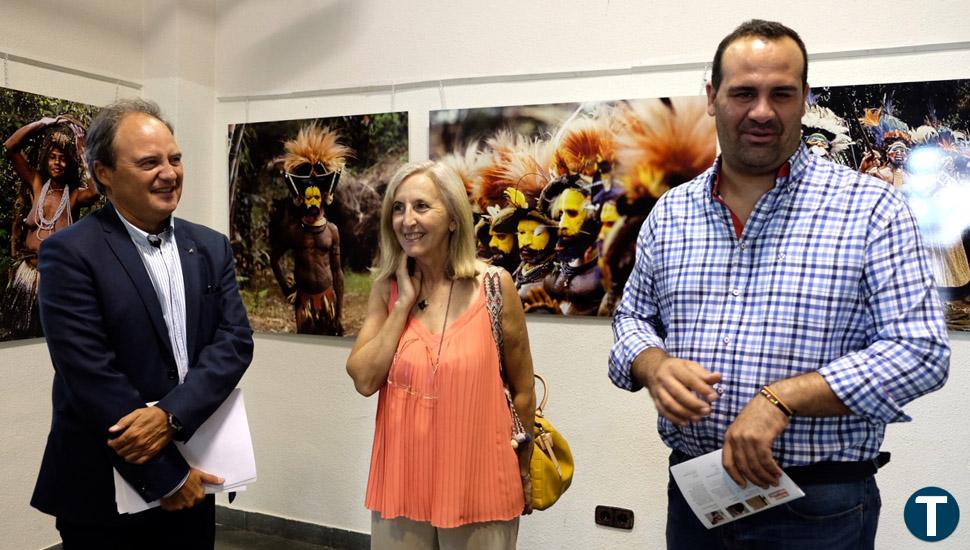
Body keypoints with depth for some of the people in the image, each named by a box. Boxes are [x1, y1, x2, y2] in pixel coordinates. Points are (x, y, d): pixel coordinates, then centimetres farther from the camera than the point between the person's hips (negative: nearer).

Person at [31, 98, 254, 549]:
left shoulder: (211, 248, 4)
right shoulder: (70, 254, -12)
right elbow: (91, 378, -18)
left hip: (191, 482, 5)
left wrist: (170, 415, -19)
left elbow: (235, 341, -4)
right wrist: (166, 477, -15)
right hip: (104, 491, -4)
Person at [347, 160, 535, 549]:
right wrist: (405, 301, -11)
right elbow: (364, 380, -8)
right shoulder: (387, 288, 1)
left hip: (478, 485, -2)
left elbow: (522, 391, 0)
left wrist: (523, 475, 9)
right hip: (402, 480, 3)